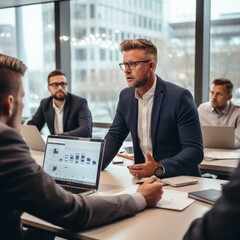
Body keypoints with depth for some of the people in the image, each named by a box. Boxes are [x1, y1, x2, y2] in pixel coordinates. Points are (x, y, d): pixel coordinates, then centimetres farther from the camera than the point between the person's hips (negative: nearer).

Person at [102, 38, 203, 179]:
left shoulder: (179, 97, -14)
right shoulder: (126, 96, 5)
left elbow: (195, 150, -16)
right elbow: (114, 136, 9)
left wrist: (159, 168, -30)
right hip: (143, 178, 4)